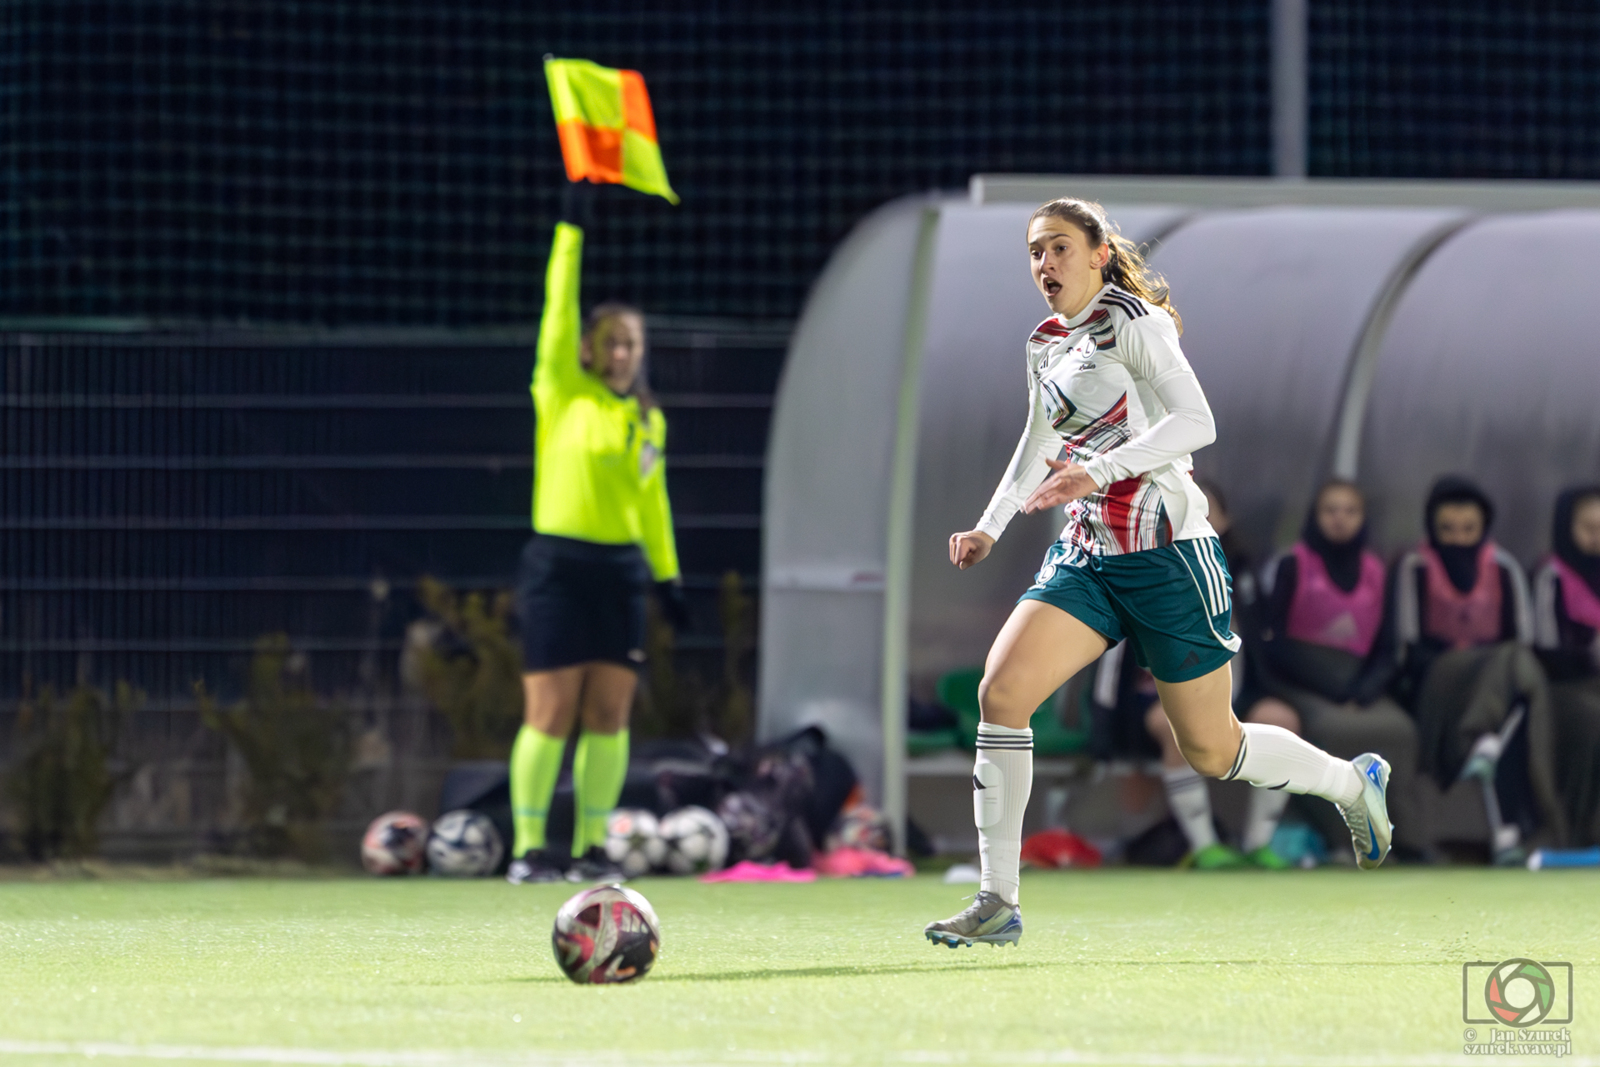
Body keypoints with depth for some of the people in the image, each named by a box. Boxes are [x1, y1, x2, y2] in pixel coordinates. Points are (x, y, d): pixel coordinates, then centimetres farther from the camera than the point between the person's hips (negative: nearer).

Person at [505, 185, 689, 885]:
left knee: (609, 715, 2)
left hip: (621, 570, 5)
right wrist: (573, 223, -11)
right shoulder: (563, 393, 0)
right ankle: (529, 848, -2)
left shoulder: (648, 420, 14)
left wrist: (668, 577, 17)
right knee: (550, 714, -6)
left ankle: (591, 848, 8)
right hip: (560, 565, -5)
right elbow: (559, 304, -7)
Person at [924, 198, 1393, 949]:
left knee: (1211, 751, 3)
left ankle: (1354, 783, 32)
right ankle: (997, 903, -13)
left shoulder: (1129, 321, -10)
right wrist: (990, 527, 17)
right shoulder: (1045, 346, 12)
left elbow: (1196, 422, -21)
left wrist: (1098, 472, -31)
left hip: (1168, 552, -6)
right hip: (1086, 555, 6)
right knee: (1000, 692, -15)